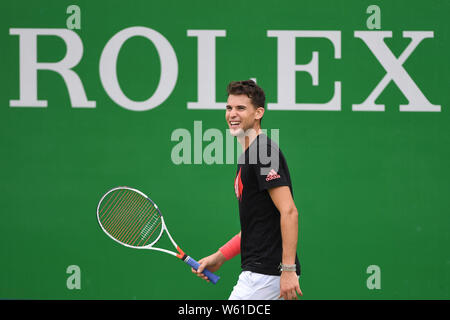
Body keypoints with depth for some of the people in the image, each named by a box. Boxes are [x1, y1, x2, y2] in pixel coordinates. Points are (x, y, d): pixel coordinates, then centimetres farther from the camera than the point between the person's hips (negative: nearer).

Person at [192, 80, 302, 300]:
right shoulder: (246, 157, 19)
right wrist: (219, 257, 18)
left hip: (267, 272, -10)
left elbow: (289, 212, -21)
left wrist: (288, 269, -25)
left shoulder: (264, 152, -13)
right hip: (257, 271, 10)